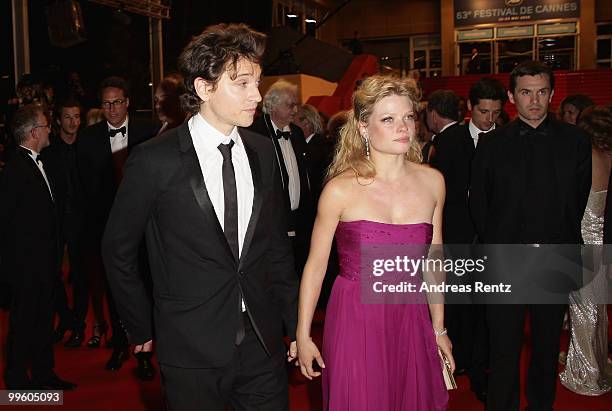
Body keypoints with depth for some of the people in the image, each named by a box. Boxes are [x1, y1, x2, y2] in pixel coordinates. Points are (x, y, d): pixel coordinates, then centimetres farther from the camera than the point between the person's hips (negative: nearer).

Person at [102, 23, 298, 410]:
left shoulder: (263, 151, 2)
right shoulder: (154, 160, -12)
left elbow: (278, 244, 9)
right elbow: (118, 250, -2)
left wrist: (296, 322, 9)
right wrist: (142, 329, 4)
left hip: (264, 343, 4)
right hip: (192, 349, -3)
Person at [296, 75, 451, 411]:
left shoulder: (432, 182, -1)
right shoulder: (341, 189, -12)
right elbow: (315, 265, -5)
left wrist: (438, 328, 13)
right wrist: (303, 336, -2)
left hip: (411, 320, 4)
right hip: (354, 320, -3)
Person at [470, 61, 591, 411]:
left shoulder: (575, 140, 3)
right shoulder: (492, 144, 2)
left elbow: (580, 199, 7)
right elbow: (478, 204, 5)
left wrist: (558, 244, 5)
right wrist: (497, 245, 2)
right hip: (506, 262, -1)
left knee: (547, 348, 15)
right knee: (504, 351, 4)